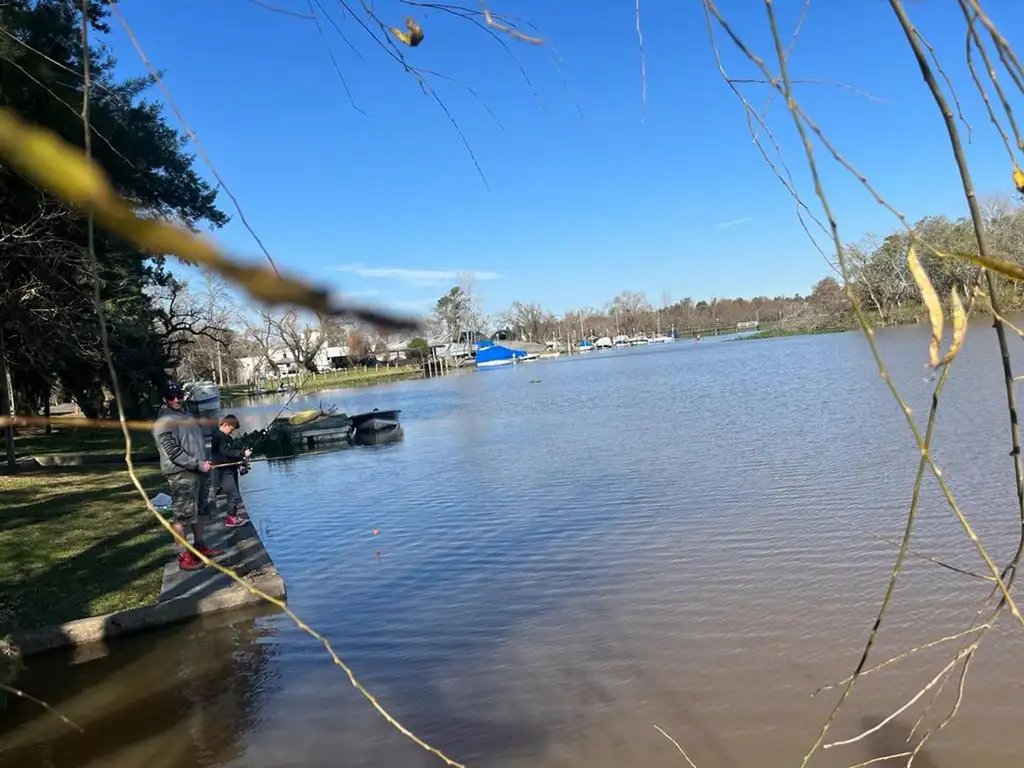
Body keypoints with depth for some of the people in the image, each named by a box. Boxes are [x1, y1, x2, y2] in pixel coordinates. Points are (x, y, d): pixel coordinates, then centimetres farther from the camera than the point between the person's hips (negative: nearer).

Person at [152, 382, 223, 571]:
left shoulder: (186, 416, 18)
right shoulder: (164, 422, -10)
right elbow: (173, 452, -18)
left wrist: (205, 463, 16)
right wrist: (197, 464, -20)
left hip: (199, 471, 9)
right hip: (181, 474, -9)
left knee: (202, 510, 16)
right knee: (182, 515, -7)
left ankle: (199, 545, 28)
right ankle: (183, 556, -3)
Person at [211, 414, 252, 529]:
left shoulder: (226, 437, 15)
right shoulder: (218, 436, -15)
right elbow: (226, 452, -25)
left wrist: (241, 460, 6)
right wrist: (243, 453, -26)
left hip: (231, 469, 10)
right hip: (224, 471, -10)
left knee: (234, 494, 14)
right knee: (233, 494, -8)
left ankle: (239, 516, 20)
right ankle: (231, 518, -1)